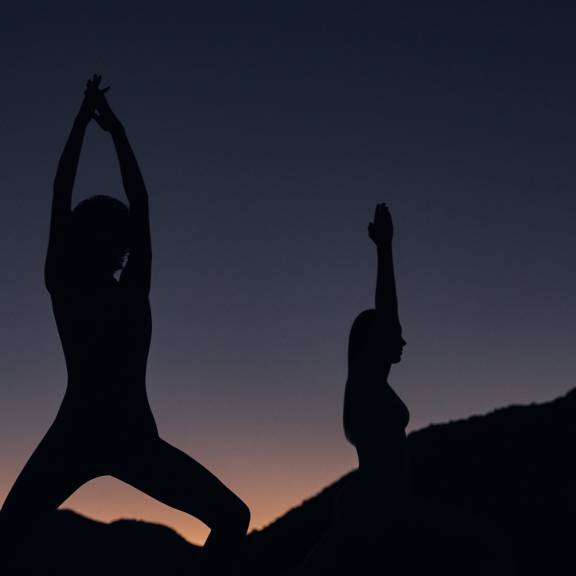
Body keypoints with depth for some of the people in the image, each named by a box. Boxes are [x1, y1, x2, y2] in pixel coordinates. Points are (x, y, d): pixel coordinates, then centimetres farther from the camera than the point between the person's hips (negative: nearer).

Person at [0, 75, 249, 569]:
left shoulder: (133, 290, 7)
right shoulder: (64, 286, 2)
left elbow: (140, 201, 10)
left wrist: (115, 128, 13)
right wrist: (85, 119, 5)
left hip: (135, 437, 3)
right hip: (76, 435, -3)